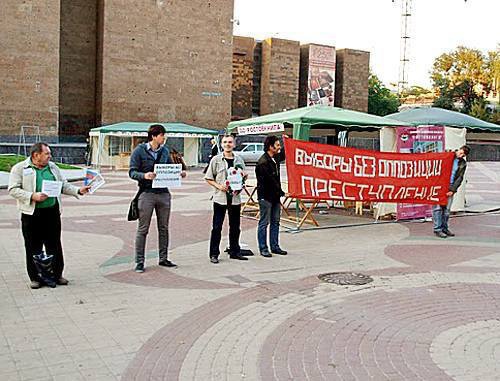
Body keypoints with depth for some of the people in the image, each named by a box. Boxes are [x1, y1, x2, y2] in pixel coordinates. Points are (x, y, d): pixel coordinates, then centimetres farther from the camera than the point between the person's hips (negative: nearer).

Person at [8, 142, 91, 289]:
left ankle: (57, 274, 19)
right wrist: (33, 196, -18)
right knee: (33, 247, 4)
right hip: (32, 214, -4)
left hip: (52, 212, 4)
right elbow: (13, 189, -7)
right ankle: (35, 277, 15)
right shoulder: (20, 168, -2)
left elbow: (64, 185, 15)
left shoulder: (52, 167, 13)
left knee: (54, 245, 8)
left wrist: (78, 190, 0)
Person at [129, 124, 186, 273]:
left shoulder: (165, 151, 11)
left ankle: (163, 258, 23)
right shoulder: (140, 150, -5)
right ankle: (139, 261, 8)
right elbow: (132, 172, -7)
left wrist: (179, 173, -1)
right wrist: (144, 175, -26)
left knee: (164, 228, 12)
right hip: (147, 193, -5)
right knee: (143, 229, 0)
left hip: (164, 193, 5)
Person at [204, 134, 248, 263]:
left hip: (235, 197, 3)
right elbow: (208, 178, 2)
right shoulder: (216, 159, 0)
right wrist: (218, 186, -13)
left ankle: (235, 252, 22)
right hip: (220, 197, -3)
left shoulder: (239, 159, 10)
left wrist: (243, 177, -4)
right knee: (217, 227, 0)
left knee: (235, 227, 11)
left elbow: (243, 177, 19)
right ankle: (214, 254, 7)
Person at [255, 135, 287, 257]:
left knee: (275, 222, 12)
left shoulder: (275, 158, 9)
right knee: (264, 223, -1)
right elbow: (270, 180, -19)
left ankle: (275, 246, 21)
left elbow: (284, 154, 34)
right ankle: (263, 248, 6)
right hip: (265, 196, -9)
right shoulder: (263, 162, -18)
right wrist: (281, 192, -14)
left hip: (275, 196, 9)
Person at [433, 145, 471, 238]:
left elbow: (460, 178, 5)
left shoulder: (463, 164, 8)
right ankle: (437, 229, 0)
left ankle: (444, 228, 17)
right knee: (438, 208, -5)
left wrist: (453, 190, -6)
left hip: (450, 188, 3)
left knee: (447, 209, 5)